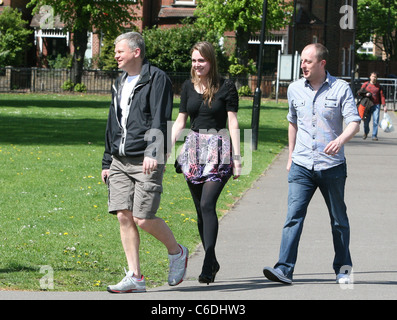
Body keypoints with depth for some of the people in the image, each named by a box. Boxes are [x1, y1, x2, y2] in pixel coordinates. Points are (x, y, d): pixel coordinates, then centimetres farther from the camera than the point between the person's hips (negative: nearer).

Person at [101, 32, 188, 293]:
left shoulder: (156, 79, -5)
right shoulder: (121, 83, 20)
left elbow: (160, 120, -15)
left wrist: (152, 152, -26)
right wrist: (107, 162, 22)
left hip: (146, 162, -8)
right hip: (120, 162, 8)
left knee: (143, 218, -11)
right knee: (124, 216, -1)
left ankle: (177, 252, 16)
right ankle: (135, 277, 2)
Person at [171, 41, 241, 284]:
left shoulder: (226, 87, -3)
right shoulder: (188, 87, 10)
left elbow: (233, 123, -4)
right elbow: (180, 121, 14)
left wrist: (237, 157, -8)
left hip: (218, 153, -5)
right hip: (194, 150, 5)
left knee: (207, 204, -18)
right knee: (201, 209, 7)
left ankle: (208, 265, -20)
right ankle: (212, 262, 19)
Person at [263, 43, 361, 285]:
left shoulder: (341, 88, -4)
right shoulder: (295, 89, 7)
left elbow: (355, 122, -11)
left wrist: (341, 140, -31)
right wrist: (291, 155, 24)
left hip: (332, 166, -2)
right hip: (302, 166, 2)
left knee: (339, 220, 10)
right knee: (294, 216, -12)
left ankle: (343, 268, 24)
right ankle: (284, 269, -18)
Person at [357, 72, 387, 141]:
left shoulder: (379, 86, 10)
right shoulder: (366, 84, 7)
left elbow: (382, 96, 6)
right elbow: (359, 92, 8)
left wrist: (384, 105, -4)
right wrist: (365, 94, -12)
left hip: (376, 105, 0)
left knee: (376, 120, -11)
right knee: (366, 120, 3)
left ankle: (374, 136, -6)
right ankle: (366, 132, 31)